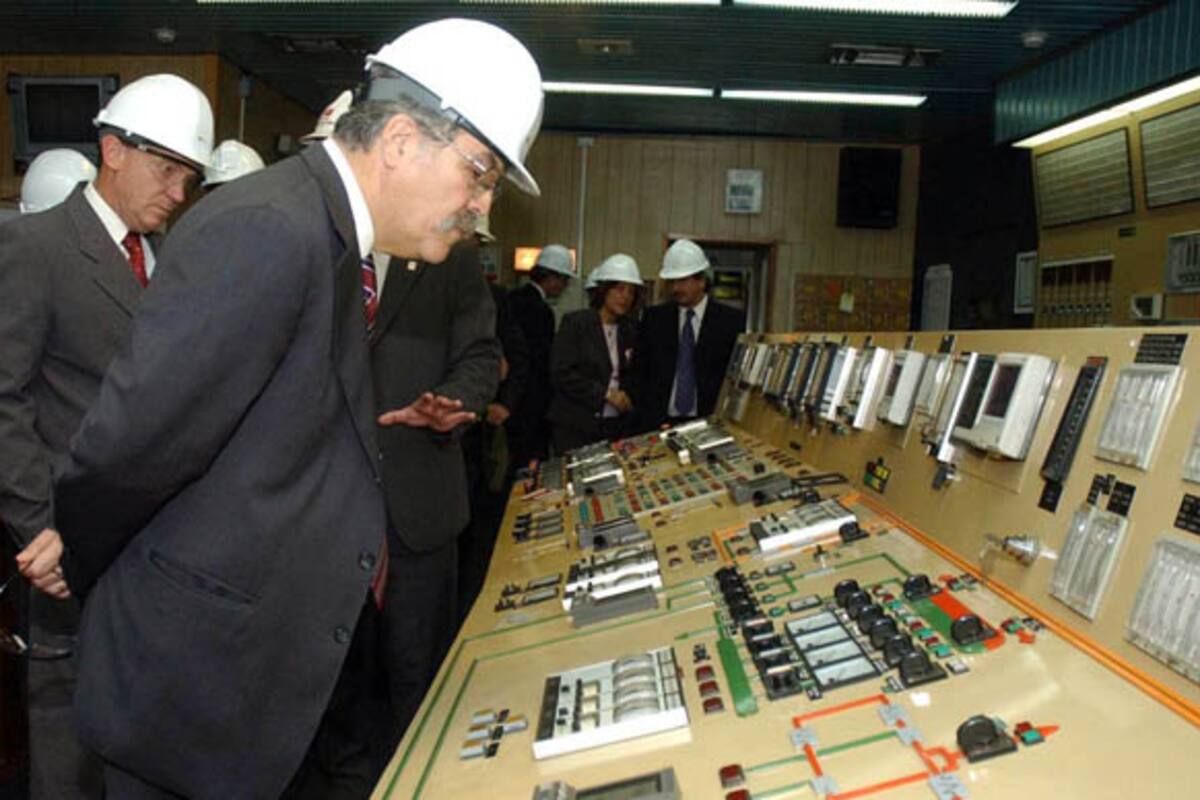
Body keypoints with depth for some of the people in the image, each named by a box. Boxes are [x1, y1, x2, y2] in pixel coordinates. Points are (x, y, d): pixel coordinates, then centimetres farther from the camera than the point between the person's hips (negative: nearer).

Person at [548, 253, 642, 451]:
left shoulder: (630, 330, 10)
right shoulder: (575, 323, -3)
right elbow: (561, 373, -11)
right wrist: (606, 393, -14)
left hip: (617, 426, 4)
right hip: (576, 427, -4)